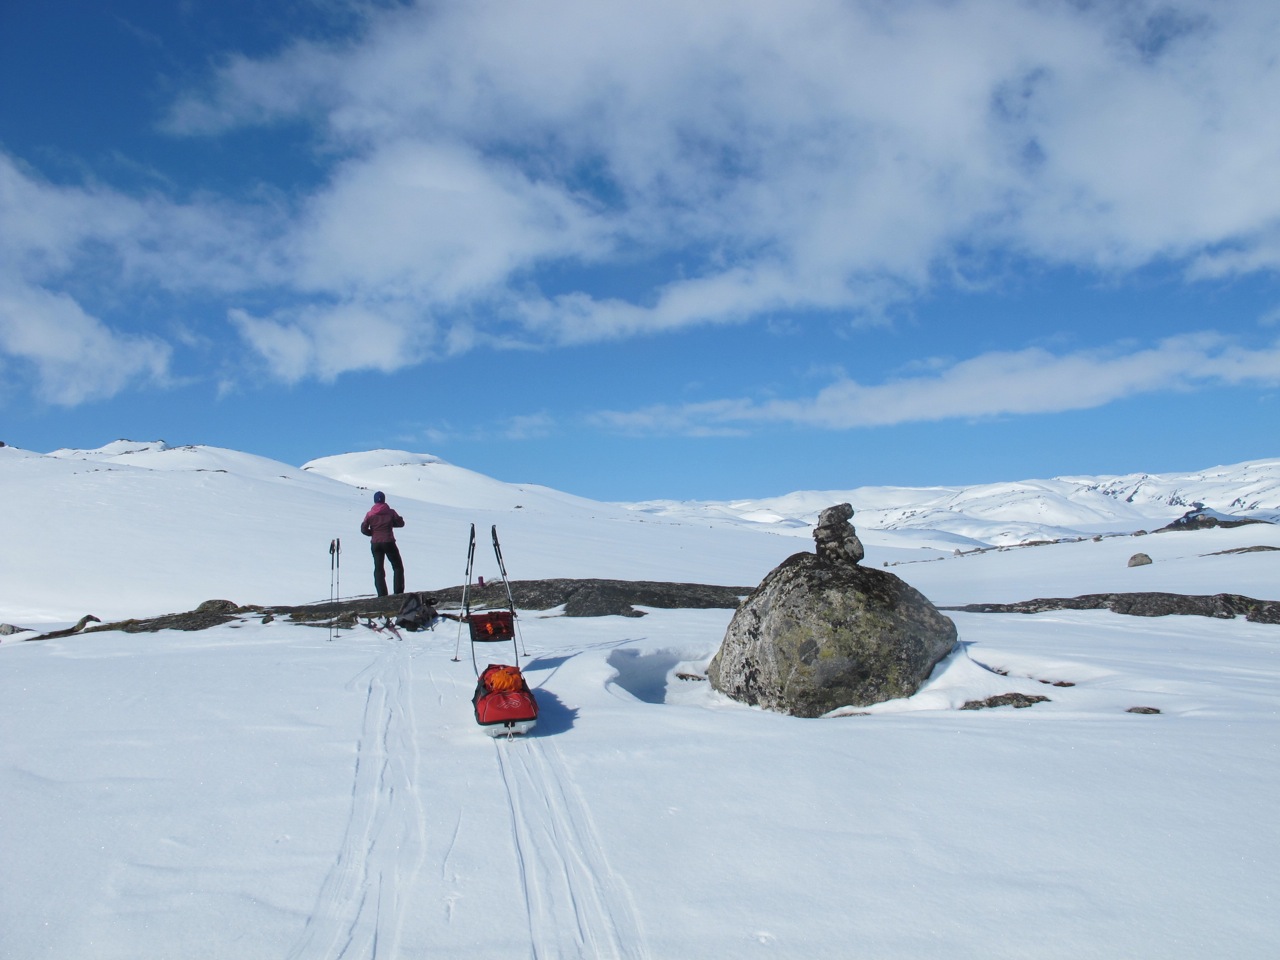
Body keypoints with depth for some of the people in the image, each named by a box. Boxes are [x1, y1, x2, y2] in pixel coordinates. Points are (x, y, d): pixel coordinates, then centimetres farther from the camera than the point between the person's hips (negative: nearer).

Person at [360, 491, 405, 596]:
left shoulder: (369, 514, -2)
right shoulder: (390, 512, -6)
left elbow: (363, 529, -3)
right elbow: (401, 523, 2)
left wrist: (372, 533, 13)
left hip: (375, 544, 2)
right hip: (389, 543, -2)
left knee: (378, 569, 10)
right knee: (398, 567, 11)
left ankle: (382, 594, 2)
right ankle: (399, 592, 1)